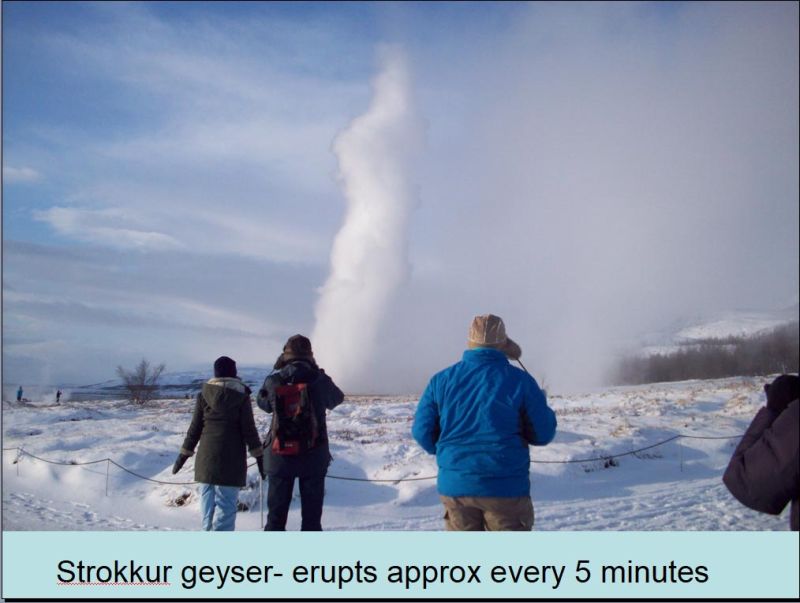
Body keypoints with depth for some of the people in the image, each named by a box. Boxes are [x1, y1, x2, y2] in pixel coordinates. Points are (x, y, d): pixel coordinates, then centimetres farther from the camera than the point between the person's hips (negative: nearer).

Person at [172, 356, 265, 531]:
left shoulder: (204, 394, 5)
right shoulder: (241, 395, -2)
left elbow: (195, 428, 5)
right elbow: (249, 429, -5)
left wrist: (183, 455, 13)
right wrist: (260, 456, 0)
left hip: (207, 456, 3)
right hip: (232, 457, -3)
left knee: (207, 498, 14)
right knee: (226, 502, -2)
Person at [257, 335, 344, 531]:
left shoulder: (274, 380, -7)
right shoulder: (320, 380, -8)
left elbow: (263, 403, 12)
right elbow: (336, 399, 11)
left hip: (281, 456, 1)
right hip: (314, 457, -1)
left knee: (276, 511, 12)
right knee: (312, 513, 9)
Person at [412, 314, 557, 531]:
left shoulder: (442, 380, 1)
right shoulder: (519, 380, -6)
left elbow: (422, 431, 2)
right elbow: (543, 434, -4)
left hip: (455, 484, 3)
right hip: (506, 486, -2)